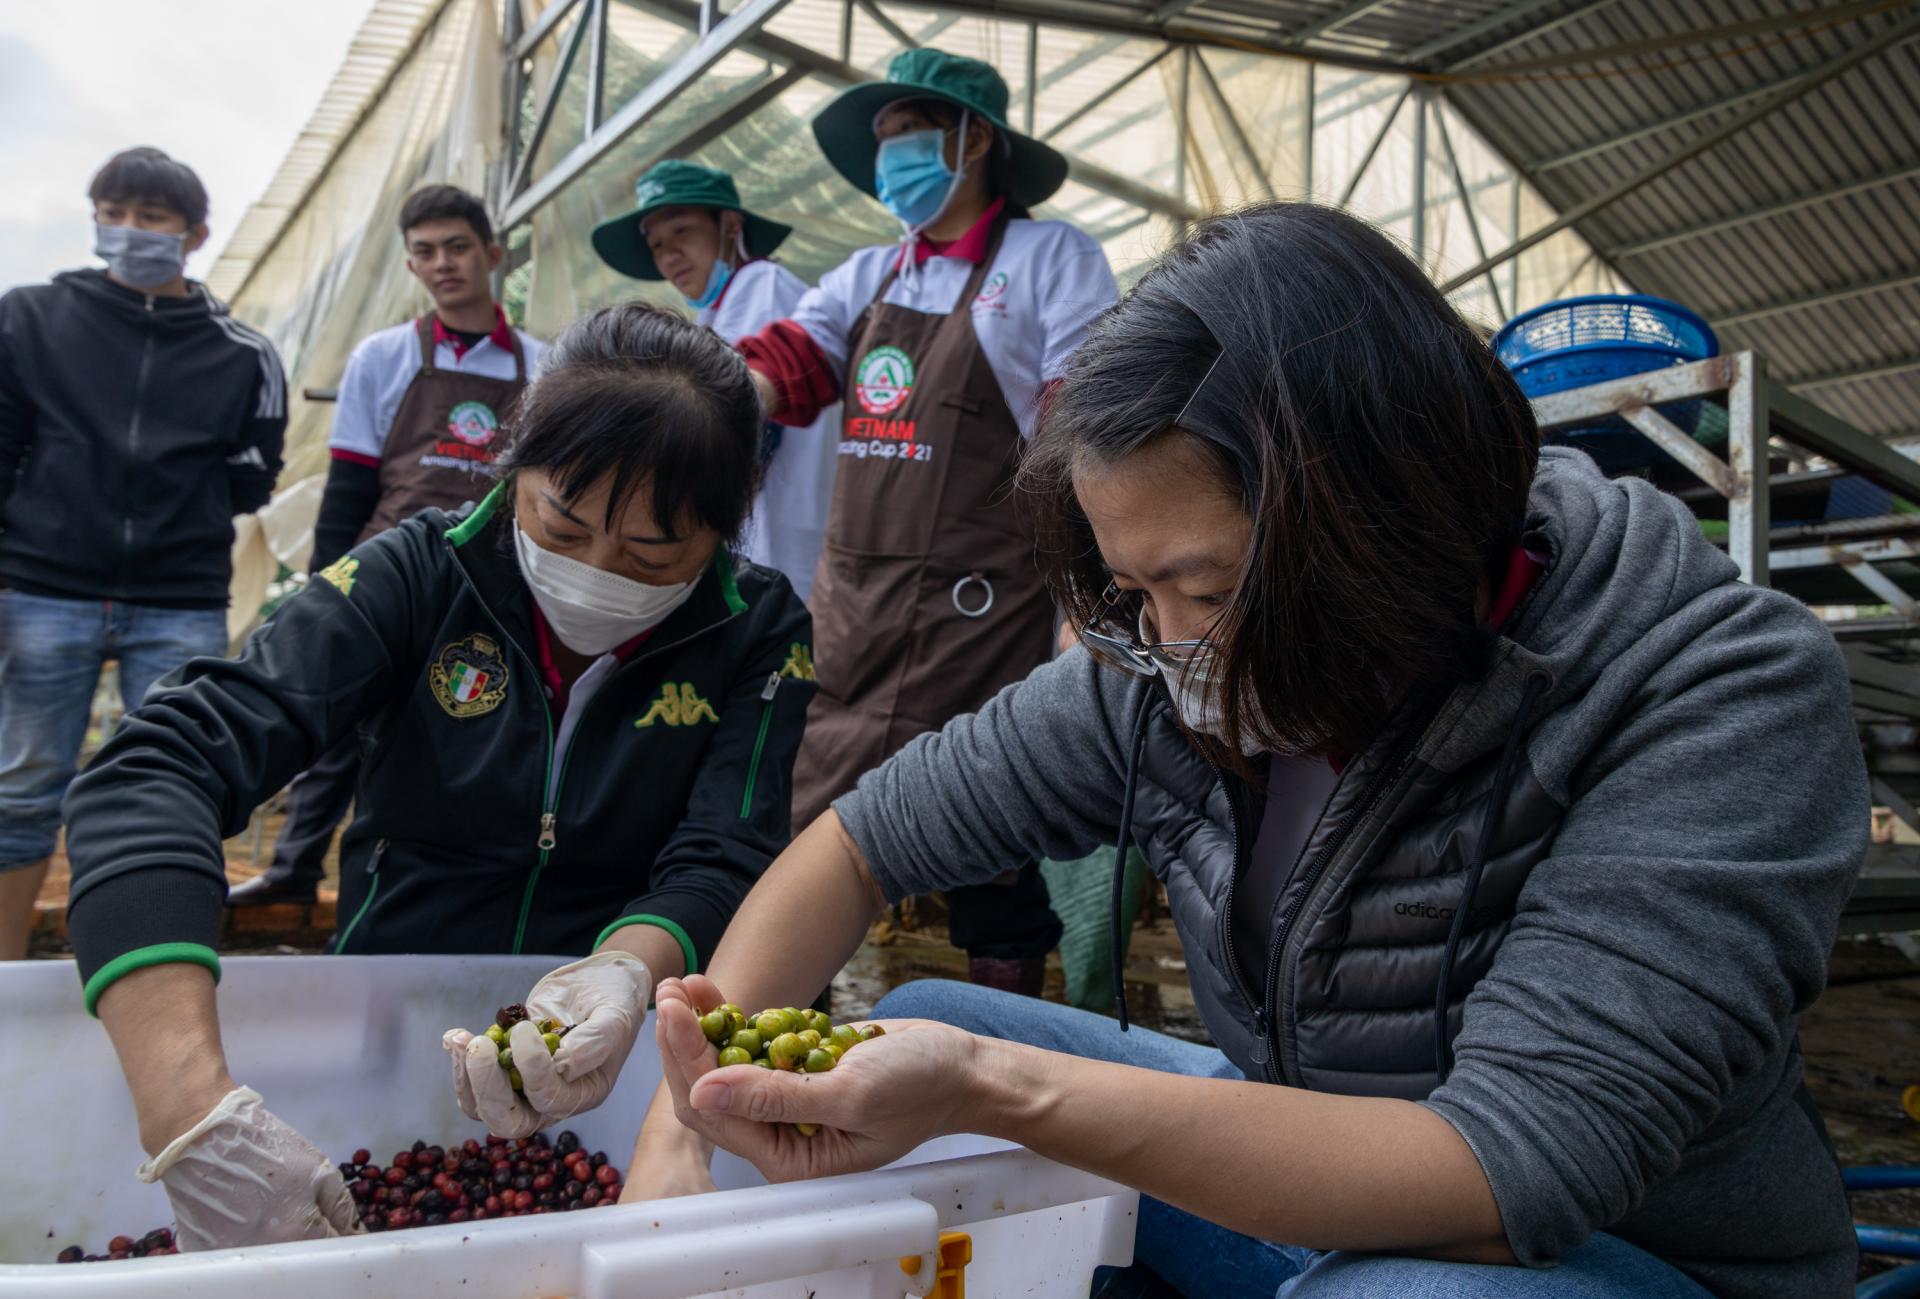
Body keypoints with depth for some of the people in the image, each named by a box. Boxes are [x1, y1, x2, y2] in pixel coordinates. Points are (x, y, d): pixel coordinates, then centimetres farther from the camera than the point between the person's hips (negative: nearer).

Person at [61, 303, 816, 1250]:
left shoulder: (759, 637, -5)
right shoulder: (422, 575, -9)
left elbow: (721, 867, -10)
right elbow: (154, 769, -19)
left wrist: (627, 971, -35)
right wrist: (189, 1109, -34)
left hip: (617, 1051, 0)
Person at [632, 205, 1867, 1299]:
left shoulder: (1728, 699, -26)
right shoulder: (1166, 672, -13)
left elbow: (1519, 1172, -34)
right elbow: (859, 846, -5)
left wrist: (985, 1085, -42)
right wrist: (682, 1123, -18)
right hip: (1292, 1164, 4)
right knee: (905, 1026, -3)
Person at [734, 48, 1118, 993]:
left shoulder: (1053, 259, 1)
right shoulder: (869, 277, 18)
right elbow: (779, 365, 5)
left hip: (979, 622, -5)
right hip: (849, 612, 6)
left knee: (995, 878, 4)